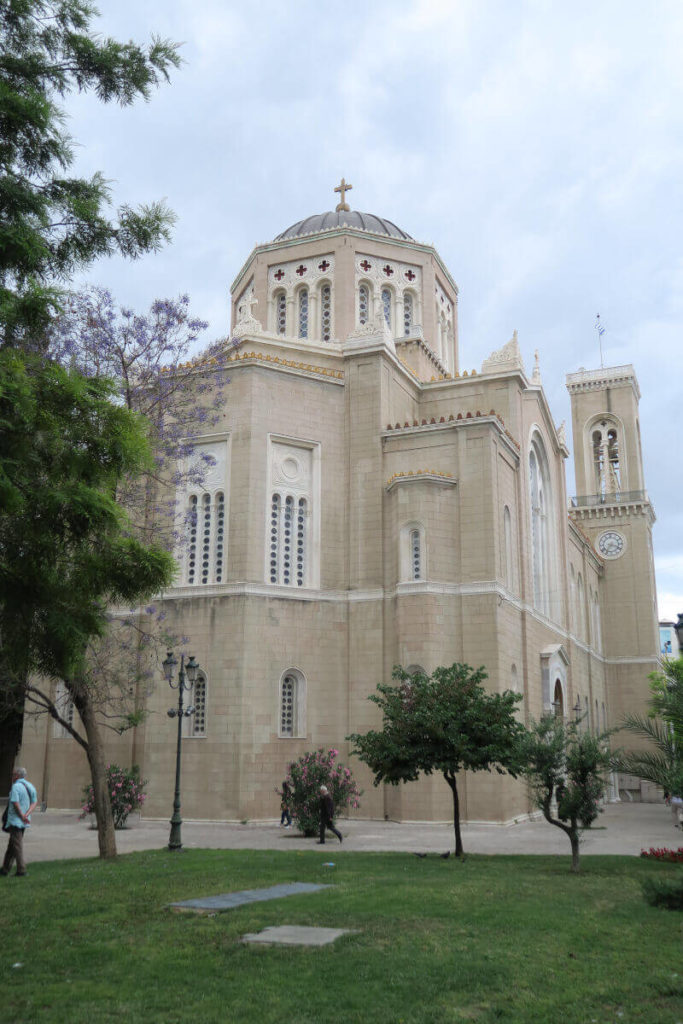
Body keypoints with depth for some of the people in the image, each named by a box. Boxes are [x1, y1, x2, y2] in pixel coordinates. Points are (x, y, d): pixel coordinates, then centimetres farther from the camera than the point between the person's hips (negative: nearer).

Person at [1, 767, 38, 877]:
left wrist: (22, 816, -13)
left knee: (17, 845, -4)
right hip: (24, 822, 8)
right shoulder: (30, 786, 10)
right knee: (11, 845, 17)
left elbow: (15, 803, -22)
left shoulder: (16, 786, -15)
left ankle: (21, 870, -5)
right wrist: (26, 815, -5)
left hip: (15, 820, -8)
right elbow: (34, 802, 7)